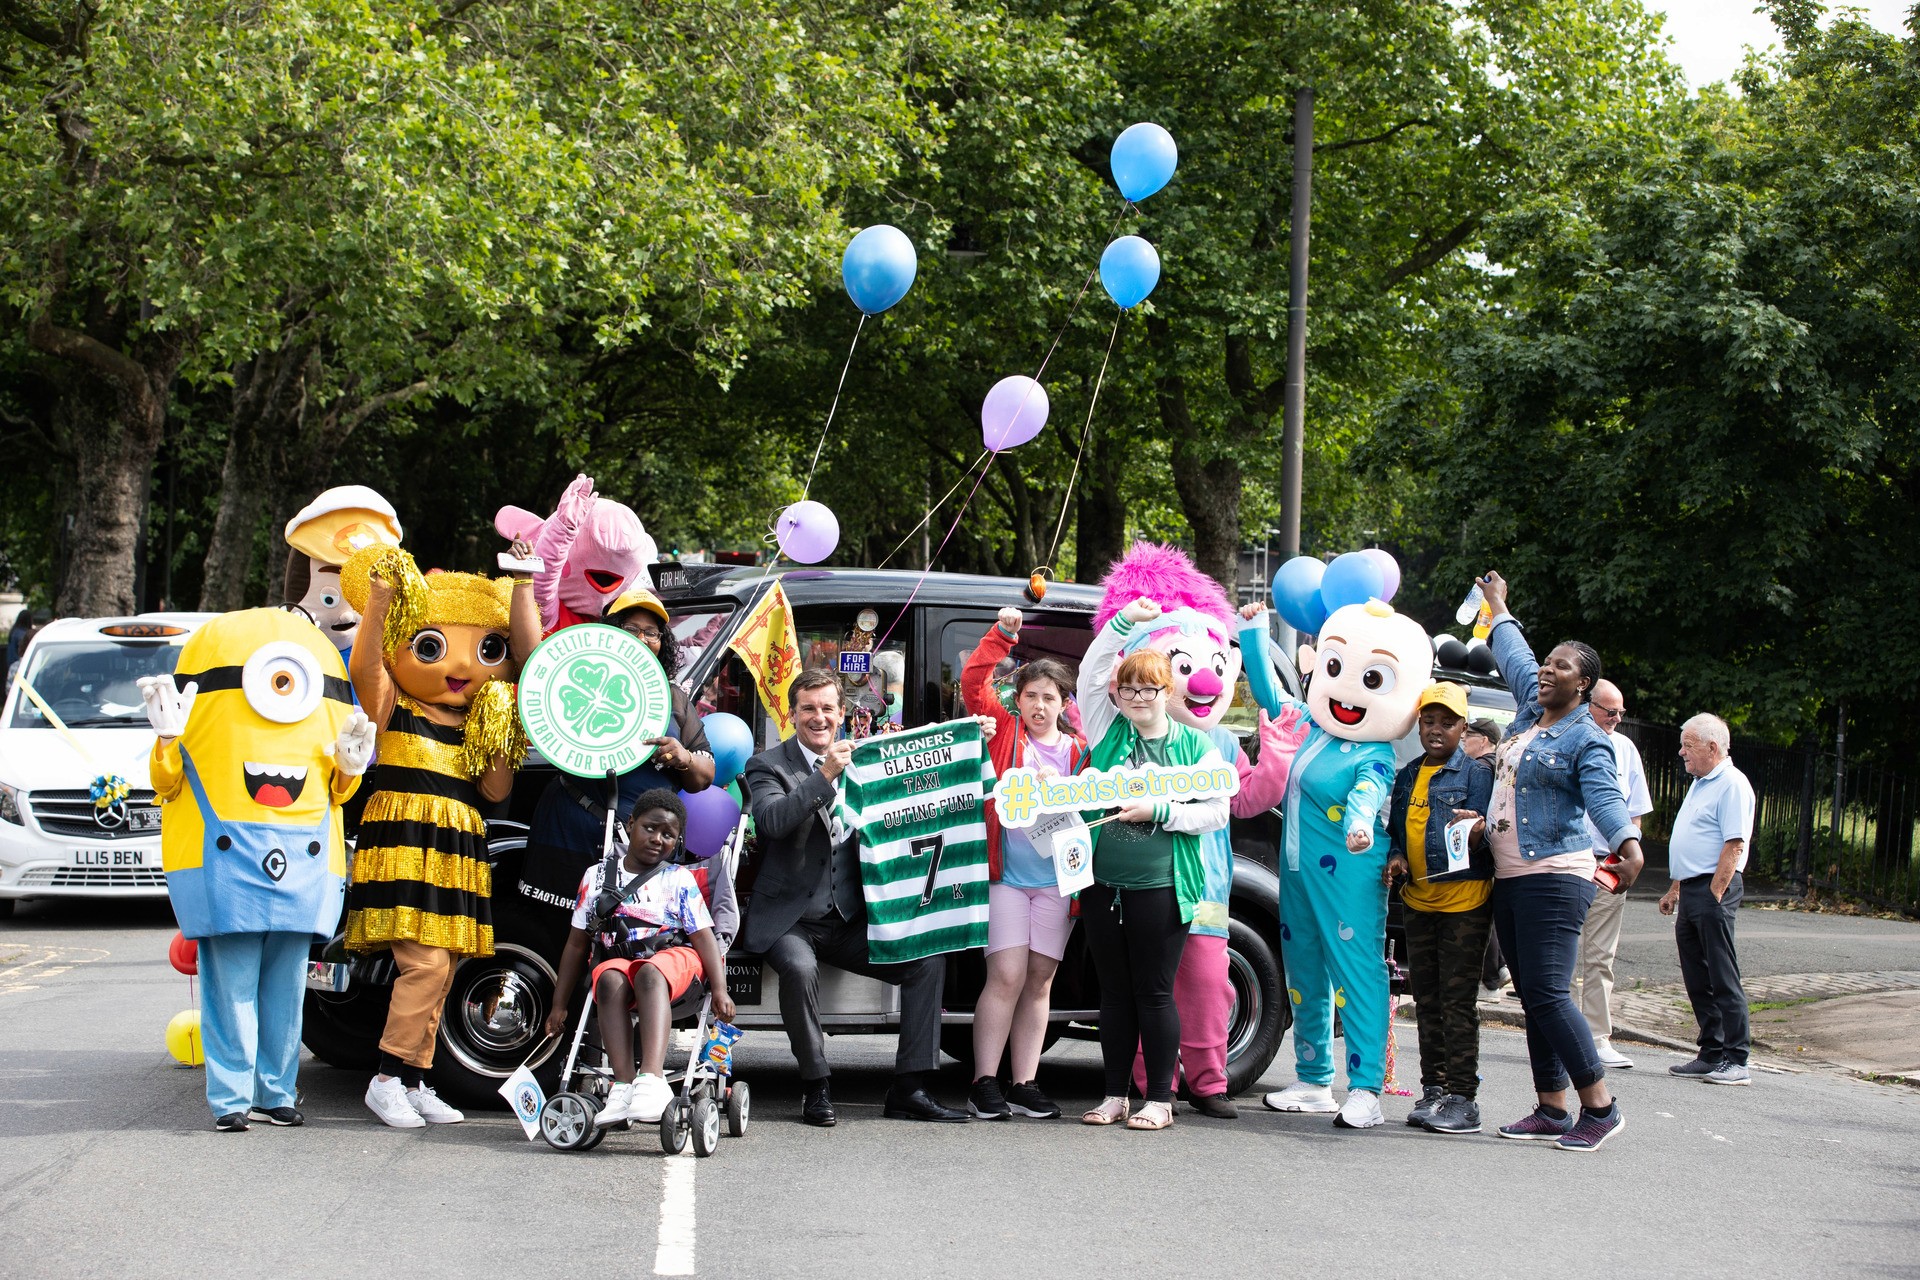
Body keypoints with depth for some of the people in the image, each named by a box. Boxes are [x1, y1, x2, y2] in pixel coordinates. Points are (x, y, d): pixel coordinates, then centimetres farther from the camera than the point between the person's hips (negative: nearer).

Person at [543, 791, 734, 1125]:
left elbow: (703, 936, 0)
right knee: (609, 978, -35)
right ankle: (623, 1084, -49)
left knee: (649, 973, -38)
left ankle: (652, 1079, -59)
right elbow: (577, 944, 19)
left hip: (674, 961, -2)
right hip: (620, 960, 2)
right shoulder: (597, 877, 17)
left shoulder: (679, 880, 11)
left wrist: (719, 989, -14)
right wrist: (559, 1005, 16)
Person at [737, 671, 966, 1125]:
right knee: (800, 967, -35)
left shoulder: (862, 761, 15)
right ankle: (816, 1087, -19)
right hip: (789, 918, -5)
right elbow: (772, 819, -20)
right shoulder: (768, 766, 0)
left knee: (929, 959, -12)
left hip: (849, 918, 5)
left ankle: (909, 1088, -8)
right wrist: (825, 775, -28)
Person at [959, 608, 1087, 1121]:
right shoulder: (1004, 731, 5)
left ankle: (1024, 1085, 11)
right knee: (1007, 976, -10)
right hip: (1006, 874, -3)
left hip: (1058, 881, 3)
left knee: (1039, 983, 6)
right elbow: (973, 683, -5)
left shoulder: (1077, 750, 9)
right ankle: (984, 1083, -6)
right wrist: (1001, 635, -9)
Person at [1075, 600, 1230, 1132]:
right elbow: (1090, 674, 1)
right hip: (1104, 884, 3)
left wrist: (1159, 811, -14)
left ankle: (1160, 1099, 7)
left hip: (1160, 888, -3)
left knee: (1154, 993, 0)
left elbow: (1215, 810, -3)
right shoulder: (1110, 732, 9)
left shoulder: (1195, 744, 3)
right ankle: (1115, 1095, 16)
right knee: (1115, 992, 9)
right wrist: (1126, 621, -6)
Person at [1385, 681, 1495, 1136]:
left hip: (1464, 899, -6)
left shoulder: (1476, 773, -4)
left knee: (1457, 1000, -8)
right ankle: (1433, 1091, 17)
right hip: (1417, 901, 6)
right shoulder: (1407, 777, 13)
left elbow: (1483, 833, -9)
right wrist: (1395, 856, 0)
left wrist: (1475, 834, -32)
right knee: (1426, 1000, 10)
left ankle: (1462, 1098, -5)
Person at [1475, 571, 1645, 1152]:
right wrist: (1498, 609, 46)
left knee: (1548, 994, -15)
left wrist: (1628, 843, -42)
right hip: (1509, 881, 9)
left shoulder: (1586, 739, -9)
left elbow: (1605, 796, -24)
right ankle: (1551, 1111, 10)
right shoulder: (1530, 711, 14)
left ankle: (1601, 1107, -10)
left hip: (1554, 879, -9)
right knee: (1532, 999, 7)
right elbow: (1515, 656, 31)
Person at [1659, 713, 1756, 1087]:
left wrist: (1714, 895, -21)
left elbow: (1734, 845, -18)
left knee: (1723, 979, -9)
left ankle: (1735, 1062, -8)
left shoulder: (1731, 785, -12)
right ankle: (1712, 1055, 15)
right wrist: (1675, 890, 22)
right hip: (1691, 889, 10)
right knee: (1697, 978, 10)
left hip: (1714, 890, -10)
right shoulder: (1699, 784, 20)